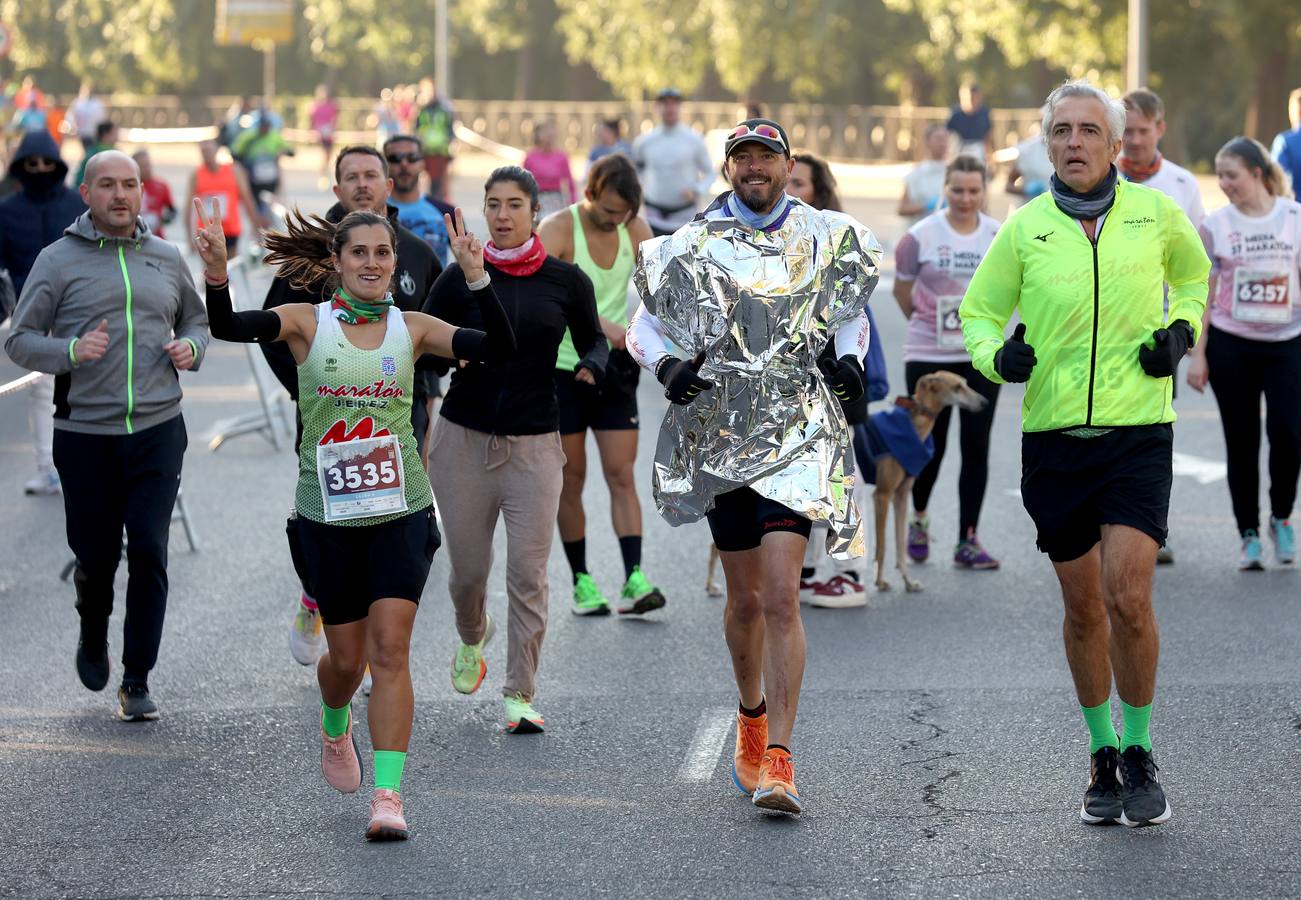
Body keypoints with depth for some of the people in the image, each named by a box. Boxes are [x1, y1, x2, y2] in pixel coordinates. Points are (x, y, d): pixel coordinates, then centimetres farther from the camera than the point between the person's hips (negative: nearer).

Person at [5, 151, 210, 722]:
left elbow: (196, 319, 25)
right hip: (85, 434, -1)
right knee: (96, 556, 5)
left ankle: (137, 681, 0)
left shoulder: (166, 258, 10)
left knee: (148, 552, -8)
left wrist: (191, 348, 2)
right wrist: (71, 352, -19)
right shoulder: (59, 261, 0)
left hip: (158, 430, 1)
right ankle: (93, 637, 38)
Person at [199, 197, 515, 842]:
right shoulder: (307, 323, -3)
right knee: (347, 657, 10)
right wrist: (216, 277, -36)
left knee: (390, 650, -10)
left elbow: (498, 347, -10)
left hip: (401, 511, 0)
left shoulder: (412, 329, 1)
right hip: (329, 515, 0)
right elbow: (227, 328, -18)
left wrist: (476, 278, -23)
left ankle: (387, 795, -11)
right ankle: (335, 728, 45)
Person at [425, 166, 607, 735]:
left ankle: (520, 695, -4)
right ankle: (472, 639, 40)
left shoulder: (566, 281, 1)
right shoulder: (460, 278, 0)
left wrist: (592, 366, -9)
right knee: (468, 569, 6)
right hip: (464, 438, 1)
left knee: (528, 571, -9)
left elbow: (593, 340, 14)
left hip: (534, 445, -1)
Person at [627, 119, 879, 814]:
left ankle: (778, 760, -16)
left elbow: (850, 314, 22)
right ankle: (752, 716, 40)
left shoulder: (828, 241, 7)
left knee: (781, 595, -14)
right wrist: (666, 365, -8)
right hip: (719, 435, 2)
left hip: (799, 435, -1)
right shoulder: (691, 248, 5)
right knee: (745, 599, 11)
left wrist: (850, 360, 3)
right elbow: (643, 325, 12)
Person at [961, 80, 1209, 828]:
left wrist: (1182, 331, 3)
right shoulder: (1024, 228, 0)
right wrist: (996, 356, -10)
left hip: (1139, 434, -1)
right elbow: (978, 311, 12)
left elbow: (1193, 272, 22)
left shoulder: (1157, 214, 1)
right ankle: (1103, 758, 26)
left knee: (1128, 597, -14)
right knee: (1083, 607, 8)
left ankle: (1141, 755, 4)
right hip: (1054, 437, 1)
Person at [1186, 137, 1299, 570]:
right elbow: (1204, 294, 3)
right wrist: (1197, 355, -1)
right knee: (1242, 441, 3)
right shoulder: (1216, 225, 1)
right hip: (1230, 346, 1)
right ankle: (1249, 537, 11)